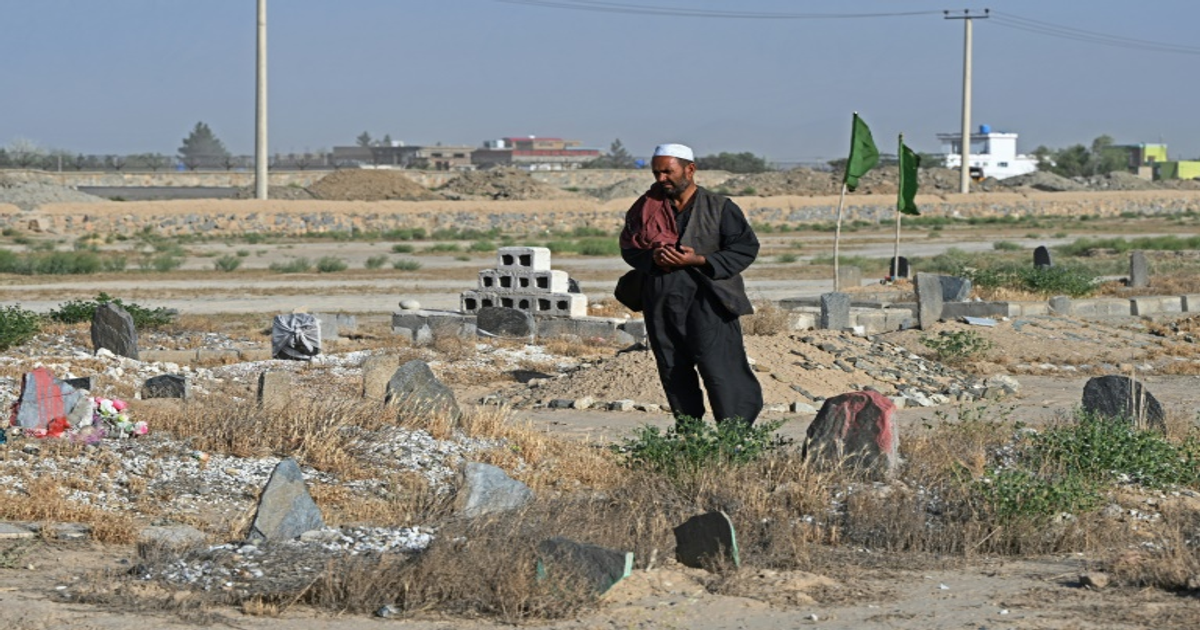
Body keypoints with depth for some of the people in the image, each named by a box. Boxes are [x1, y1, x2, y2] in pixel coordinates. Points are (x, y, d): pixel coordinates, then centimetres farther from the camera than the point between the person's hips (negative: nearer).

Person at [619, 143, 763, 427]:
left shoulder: (719, 207, -1)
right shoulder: (647, 207, 11)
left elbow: (746, 248, -4)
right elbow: (628, 247, 15)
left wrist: (698, 260, -14)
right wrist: (652, 257, -8)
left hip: (706, 300, -5)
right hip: (660, 301, 5)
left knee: (717, 367, -11)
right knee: (672, 370, 7)